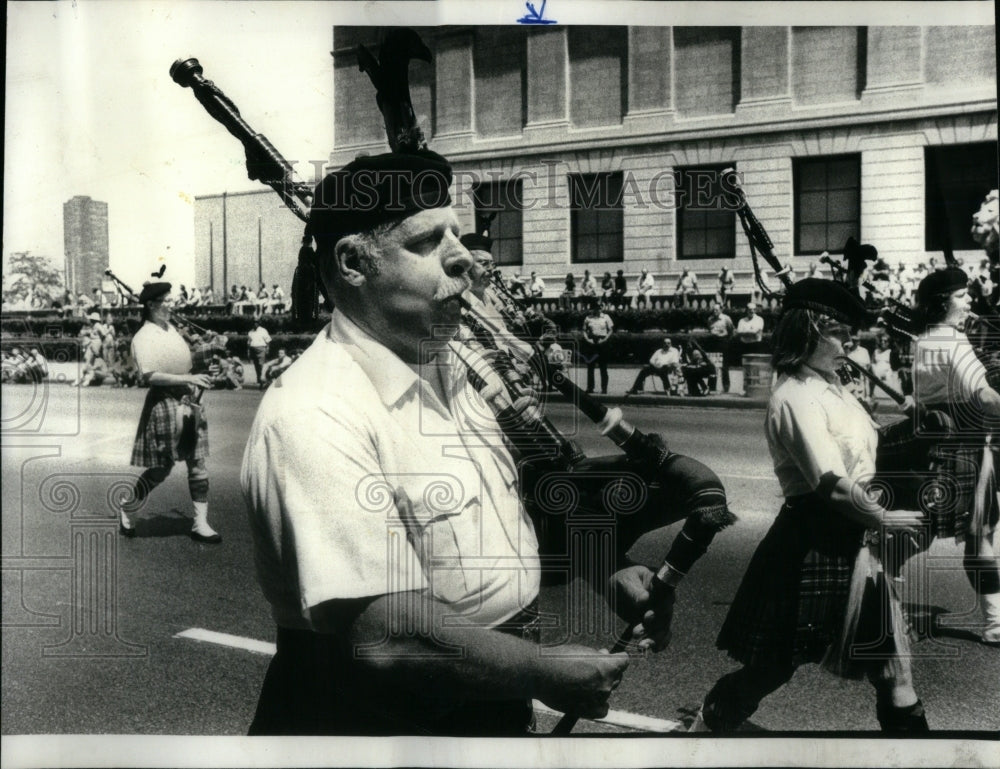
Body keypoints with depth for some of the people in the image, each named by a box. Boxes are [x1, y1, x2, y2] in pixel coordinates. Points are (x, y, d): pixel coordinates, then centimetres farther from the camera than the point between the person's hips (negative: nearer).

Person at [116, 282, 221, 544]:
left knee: (198, 463, 5)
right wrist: (187, 379, -26)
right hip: (163, 403, -8)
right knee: (160, 468, 1)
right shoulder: (144, 337, -13)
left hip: (187, 400, 8)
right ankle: (126, 510, 25)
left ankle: (200, 524, 11)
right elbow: (149, 375, -24)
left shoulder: (171, 328, 11)